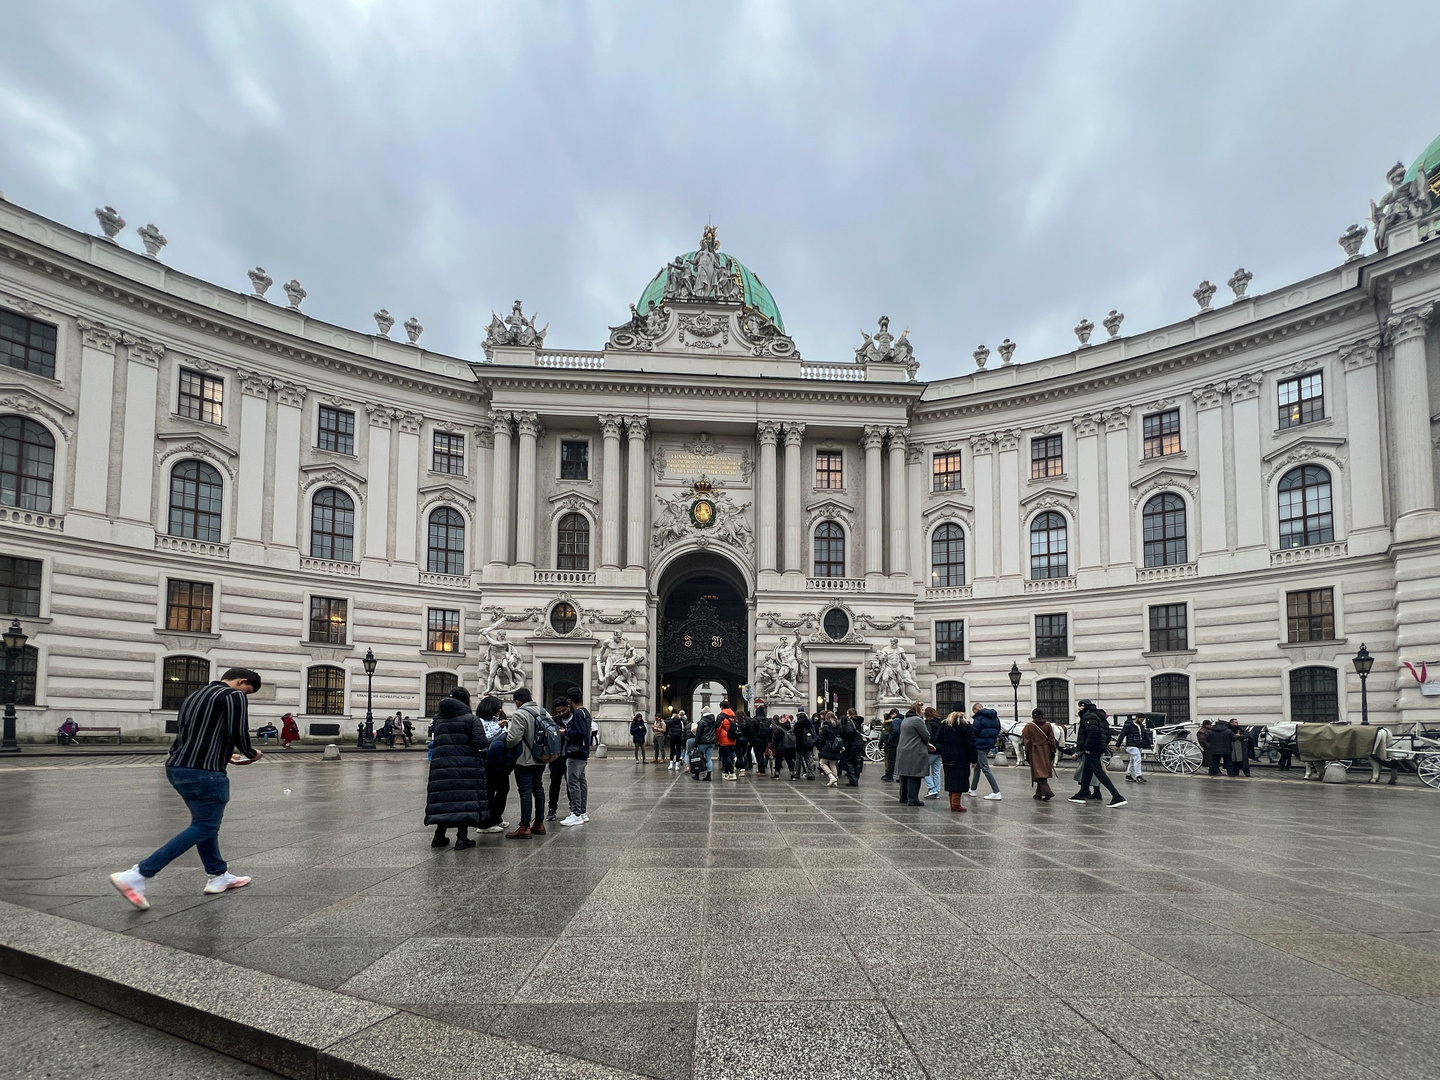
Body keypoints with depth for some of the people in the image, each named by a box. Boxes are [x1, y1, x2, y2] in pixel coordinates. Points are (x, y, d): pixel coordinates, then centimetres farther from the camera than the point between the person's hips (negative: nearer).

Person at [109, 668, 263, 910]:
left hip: (177, 767, 10)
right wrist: (251, 753, 8)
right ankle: (136, 876, -7)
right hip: (203, 772, -9)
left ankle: (218, 876, 25)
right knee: (203, 827, -2)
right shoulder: (233, 696, -5)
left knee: (205, 822, 20)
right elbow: (238, 733, -13)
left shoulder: (194, 696, 21)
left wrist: (226, 756, 27)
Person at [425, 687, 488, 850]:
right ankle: (462, 837, 2)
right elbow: (480, 742, -15)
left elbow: (435, 742, 13)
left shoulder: (439, 720, 11)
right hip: (466, 767, -5)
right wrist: (488, 743, 5)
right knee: (465, 800, 2)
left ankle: (439, 836, 17)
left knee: (443, 799, 11)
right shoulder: (471, 719, -6)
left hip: (441, 766, 5)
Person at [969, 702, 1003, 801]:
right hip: (990, 744, 9)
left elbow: (975, 731, -18)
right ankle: (973, 789, 31)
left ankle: (996, 792, -11)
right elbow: (998, 730, 15)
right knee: (977, 766, 22)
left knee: (985, 769, -6)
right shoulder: (995, 717, 11)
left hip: (980, 744, -9)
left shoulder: (979, 717, -14)